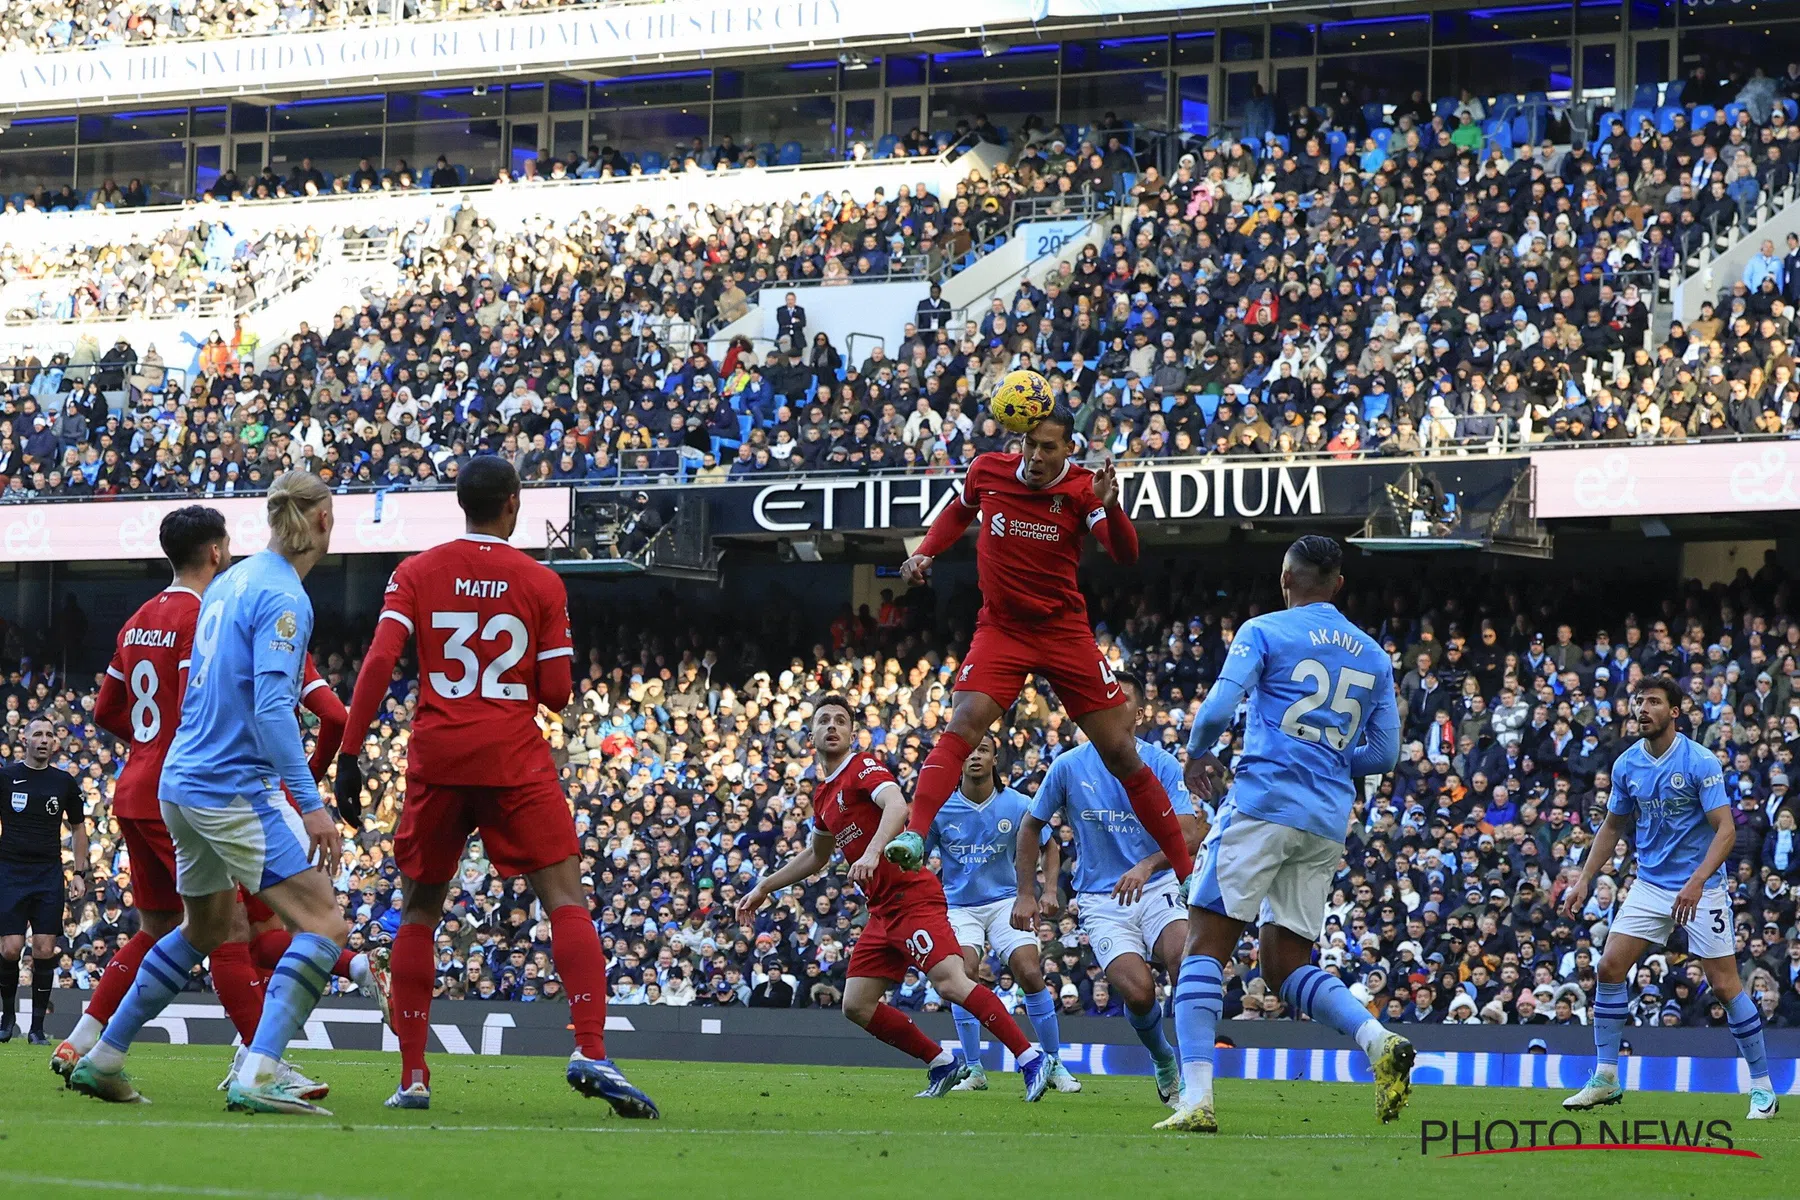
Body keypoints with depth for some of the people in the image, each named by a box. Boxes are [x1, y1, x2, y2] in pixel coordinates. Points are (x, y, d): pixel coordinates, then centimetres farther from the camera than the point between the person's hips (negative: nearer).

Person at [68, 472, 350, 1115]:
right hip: (235, 789, -9)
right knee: (325, 926, -11)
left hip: (180, 783, 9)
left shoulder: (230, 583, 13)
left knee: (206, 928, 26)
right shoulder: (283, 598, -14)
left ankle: (101, 1060, 29)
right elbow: (271, 707, -22)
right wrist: (311, 805, -24)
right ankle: (257, 1078, -23)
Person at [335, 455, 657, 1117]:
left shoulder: (416, 573, 4)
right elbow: (556, 693, 0)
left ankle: (412, 1078, 9)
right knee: (566, 898, -2)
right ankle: (590, 1052, -20)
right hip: (514, 759, -2)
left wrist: (349, 753, -6)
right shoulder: (541, 583, 2)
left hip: (436, 759, 2)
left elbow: (379, 661, -8)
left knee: (418, 911, 13)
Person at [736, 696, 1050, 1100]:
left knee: (951, 982, -24)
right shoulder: (823, 793, 20)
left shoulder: (864, 766, -5)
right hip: (882, 911, 9)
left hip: (911, 895, -9)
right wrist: (764, 889, 39)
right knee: (857, 1005, 4)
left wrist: (873, 852, -41)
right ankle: (944, 1064, 12)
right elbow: (815, 856, 37)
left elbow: (897, 806, -26)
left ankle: (1031, 1059, -26)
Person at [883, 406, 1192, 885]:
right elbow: (958, 511, 19)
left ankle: (1185, 869, 6)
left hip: (1065, 631, -1)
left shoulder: (1082, 488, -10)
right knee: (963, 725, -24)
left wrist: (1109, 505, -42)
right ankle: (914, 835, -31)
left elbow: (1125, 555, -24)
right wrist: (924, 553, 3)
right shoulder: (988, 470, -5)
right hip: (1001, 628, 1)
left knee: (1121, 752, -2)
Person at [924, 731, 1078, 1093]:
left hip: (1004, 902, 0)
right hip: (958, 906, 0)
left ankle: (1054, 1065, 1)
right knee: (964, 972, -23)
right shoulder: (940, 809, -6)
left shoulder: (1018, 805, -5)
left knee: (1031, 973, -15)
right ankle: (975, 1070, -13)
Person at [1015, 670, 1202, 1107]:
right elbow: (1032, 826, 17)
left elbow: (1189, 834, -13)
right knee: (1138, 992, -22)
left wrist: (1147, 865, -31)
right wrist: (1027, 893, 12)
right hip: (1101, 901, 0)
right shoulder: (1069, 767, 3)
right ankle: (1163, 1060, 11)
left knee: (1187, 958, -31)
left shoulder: (1161, 764, -2)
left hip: (1157, 890, 0)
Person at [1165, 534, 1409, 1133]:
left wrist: (1198, 756, 11)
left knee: (1205, 945, -2)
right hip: (1329, 821, 6)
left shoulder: (1264, 632, 0)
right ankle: (1380, 1041, -11)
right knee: (1284, 966, 14)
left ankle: (1196, 1098, -16)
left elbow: (1217, 710, -10)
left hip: (1264, 801, -6)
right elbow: (1384, 753, 16)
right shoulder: (1373, 656, 16)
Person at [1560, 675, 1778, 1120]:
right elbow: (1612, 826, 16)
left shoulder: (1700, 762, -15)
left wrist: (1697, 882, -32)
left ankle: (1762, 1087, 4)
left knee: (1725, 984, -6)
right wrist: (1584, 880, 9)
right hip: (1650, 884, 5)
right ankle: (1605, 1079, 5)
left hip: (1700, 888, -5)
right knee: (1609, 967, -4)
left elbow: (1726, 829, -19)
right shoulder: (1627, 765, 2)